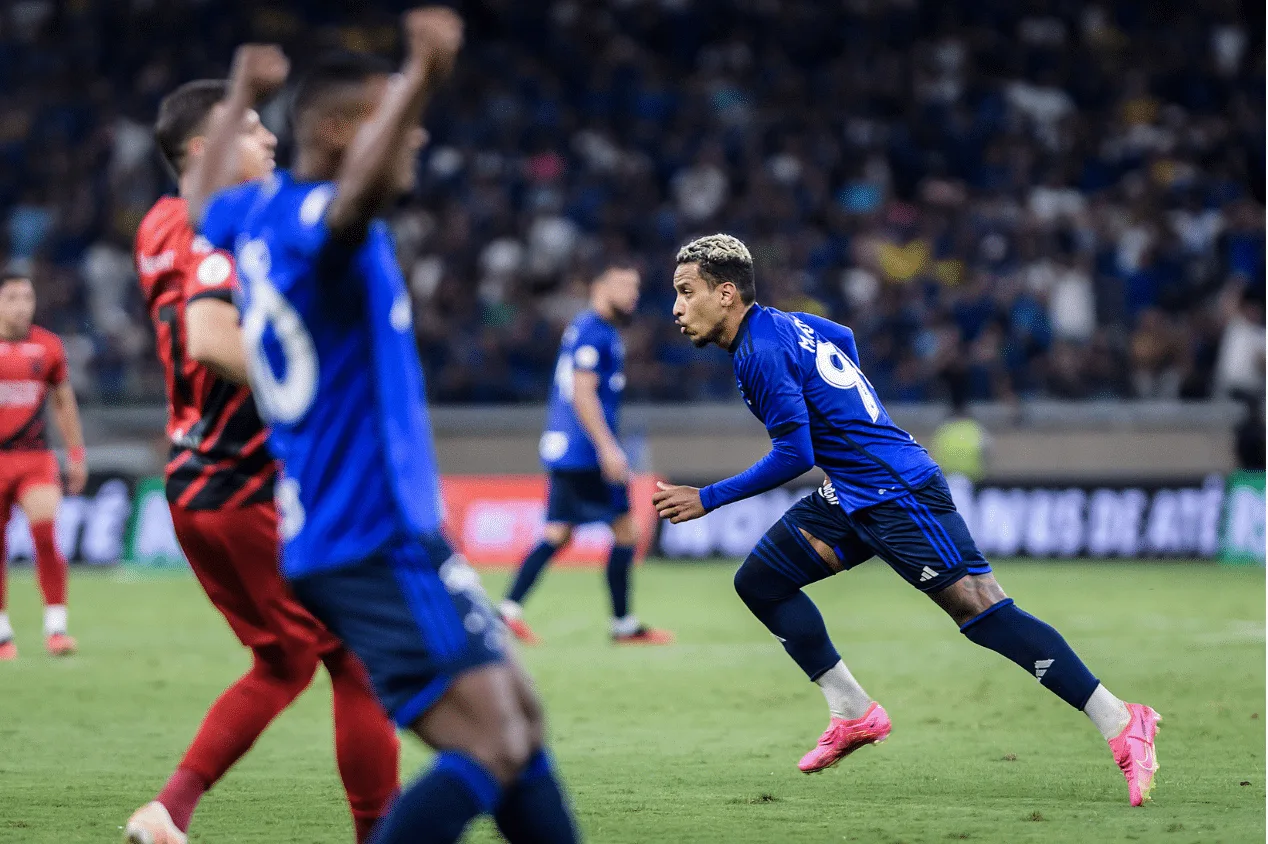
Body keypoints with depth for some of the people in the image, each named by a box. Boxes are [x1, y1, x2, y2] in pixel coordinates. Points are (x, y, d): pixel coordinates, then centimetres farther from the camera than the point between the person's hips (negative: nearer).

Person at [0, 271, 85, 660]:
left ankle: (56, 627, -10)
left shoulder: (48, 346, 4)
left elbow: (64, 402, 14)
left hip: (35, 457, 0)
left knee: (46, 533, -16)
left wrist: (76, 454, 13)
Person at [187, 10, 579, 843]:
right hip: (379, 542, -10)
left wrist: (242, 101, 48)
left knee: (520, 715, 15)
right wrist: (420, 79, -56)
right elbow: (360, 192, -43)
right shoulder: (316, 218, -17)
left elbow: (204, 203, 35)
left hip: (327, 534, 10)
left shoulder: (257, 214, 10)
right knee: (489, 751, -16)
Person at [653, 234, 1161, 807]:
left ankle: (1120, 724, -16)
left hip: (897, 494, -10)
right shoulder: (781, 323, 12)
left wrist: (708, 499, -12)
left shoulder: (759, 352, -16)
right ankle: (854, 714, 13)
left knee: (982, 610, -16)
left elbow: (794, 455, -19)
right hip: (853, 495, 10)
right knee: (759, 580, 10)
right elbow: (843, 338, 33)